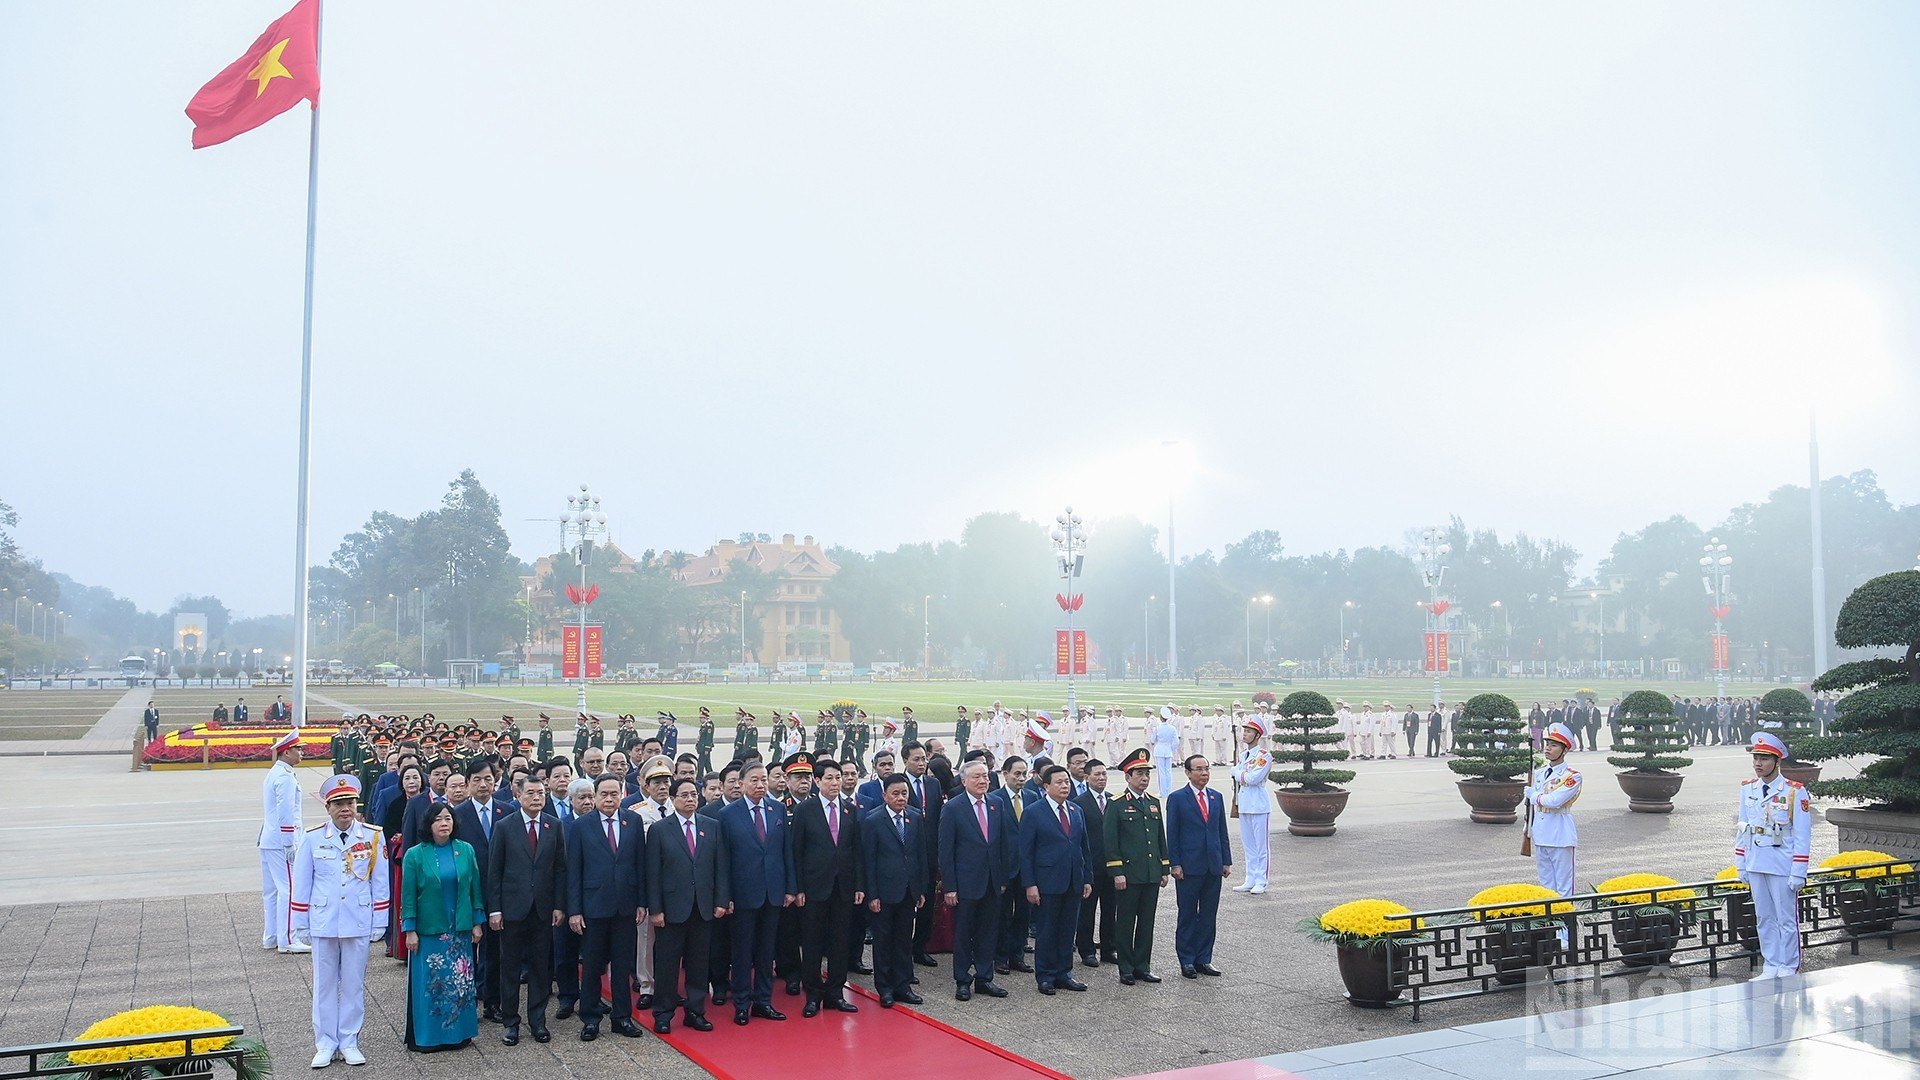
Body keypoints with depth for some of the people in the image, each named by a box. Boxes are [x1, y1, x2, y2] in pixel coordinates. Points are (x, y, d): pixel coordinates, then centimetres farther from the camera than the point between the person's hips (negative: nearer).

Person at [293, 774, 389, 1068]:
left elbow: (380, 883, 2)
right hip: (323, 923, 0)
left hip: (358, 923, 0)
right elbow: (301, 885, 3)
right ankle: (325, 1044, 20)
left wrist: (379, 923, 2)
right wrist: (300, 925, 3)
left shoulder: (372, 837, -3)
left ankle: (349, 1042, 19)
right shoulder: (312, 838, -3)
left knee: (354, 984, 8)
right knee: (324, 985, 8)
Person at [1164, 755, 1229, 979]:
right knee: (1187, 916, 3)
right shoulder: (1177, 799, -4)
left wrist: (1226, 861, 9)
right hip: (1189, 867, -5)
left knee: (1209, 916, 9)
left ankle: (1203, 959, 17)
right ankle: (1186, 961, 11)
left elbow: (1222, 832, 13)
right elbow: (1172, 835, -5)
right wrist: (1174, 864, -10)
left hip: (1213, 867, 5)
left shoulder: (1216, 797, 11)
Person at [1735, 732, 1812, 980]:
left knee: (1787, 920, 5)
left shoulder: (1795, 792, -9)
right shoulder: (1747, 789, 6)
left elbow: (1803, 836, -9)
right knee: (1764, 919, 12)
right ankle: (1771, 967, 22)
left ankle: (1789, 970, 16)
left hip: (1783, 868, -5)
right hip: (1756, 866, 5)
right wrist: (1741, 867, 11)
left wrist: (1798, 873, -12)